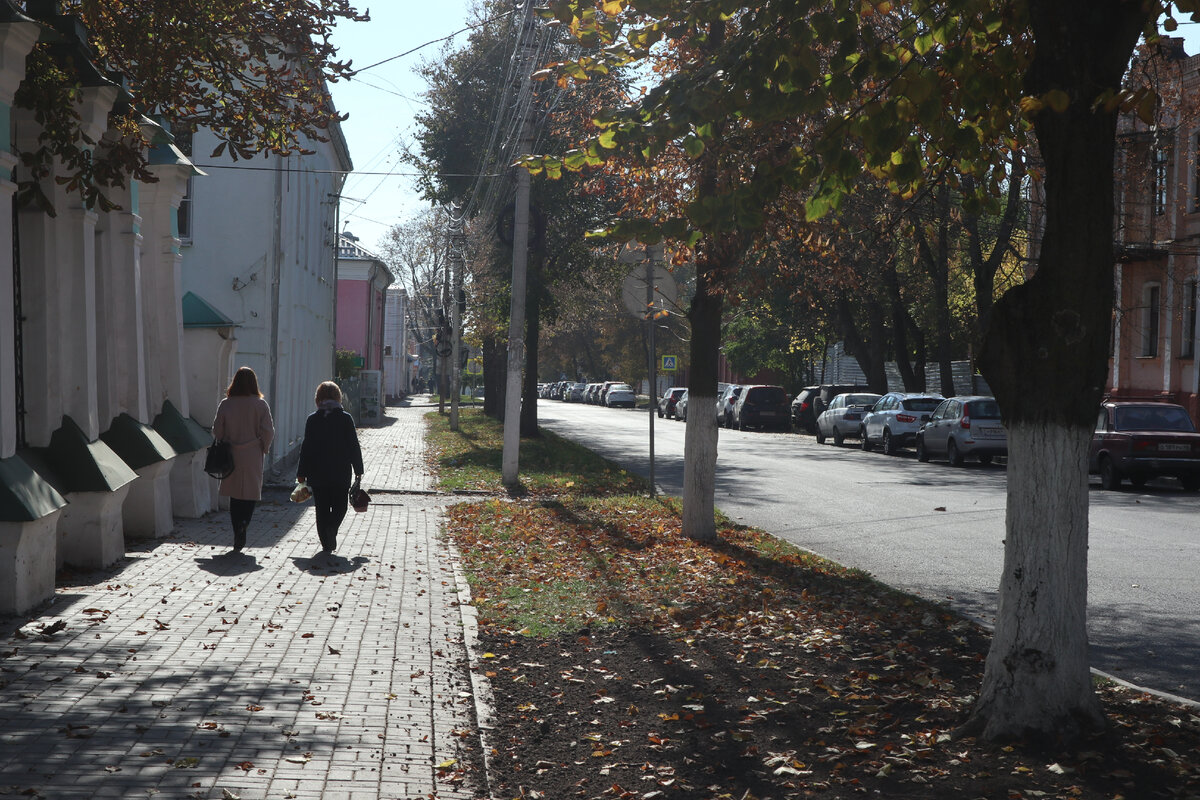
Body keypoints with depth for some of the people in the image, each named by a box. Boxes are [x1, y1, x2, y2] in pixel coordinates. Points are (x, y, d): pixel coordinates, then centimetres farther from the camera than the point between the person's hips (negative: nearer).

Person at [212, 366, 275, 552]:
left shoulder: (225, 404, -2)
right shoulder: (260, 404, -6)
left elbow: (217, 431, 1)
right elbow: (268, 431, -7)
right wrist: (264, 448, 9)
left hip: (231, 455, 2)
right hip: (252, 456, -2)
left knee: (235, 497, 10)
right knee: (251, 493, 7)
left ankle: (238, 537, 10)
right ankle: (243, 523, -18)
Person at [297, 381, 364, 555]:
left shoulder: (312, 419, -1)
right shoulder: (346, 418, -2)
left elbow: (306, 447, -1)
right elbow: (354, 446, 0)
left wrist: (302, 472, 5)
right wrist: (358, 469, 7)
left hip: (318, 473, 1)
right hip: (341, 473, 0)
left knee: (322, 509, 8)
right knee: (339, 507, 11)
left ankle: (326, 543, 6)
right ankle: (331, 531, -15)